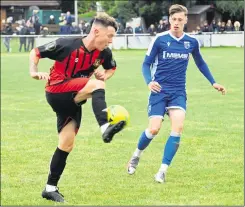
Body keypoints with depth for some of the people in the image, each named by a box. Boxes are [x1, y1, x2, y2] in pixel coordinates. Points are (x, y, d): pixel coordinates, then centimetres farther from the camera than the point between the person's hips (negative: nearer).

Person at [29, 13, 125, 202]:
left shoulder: (104, 53, -2)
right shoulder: (66, 45, -18)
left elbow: (112, 68, 20)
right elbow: (36, 52, -6)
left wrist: (104, 75, -3)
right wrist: (34, 72, -23)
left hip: (72, 100, 6)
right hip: (56, 92, -6)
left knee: (67, 144, 4)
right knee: (96, 85, -28)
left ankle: (50, 188, 14)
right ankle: (105, 128, -44)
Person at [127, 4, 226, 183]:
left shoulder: (192, 42, 3)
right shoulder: (160, 39, -6)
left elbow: (200, 63, 21)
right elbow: (147, 63, 0)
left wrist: (213, 83, 16)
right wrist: (149, 82, -17)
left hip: (178, 92, 2)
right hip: (159, 90, -2)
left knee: (178, 127, -19)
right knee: (154, 129, -11)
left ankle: (163, 171, -12)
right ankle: (136, 155, 22)